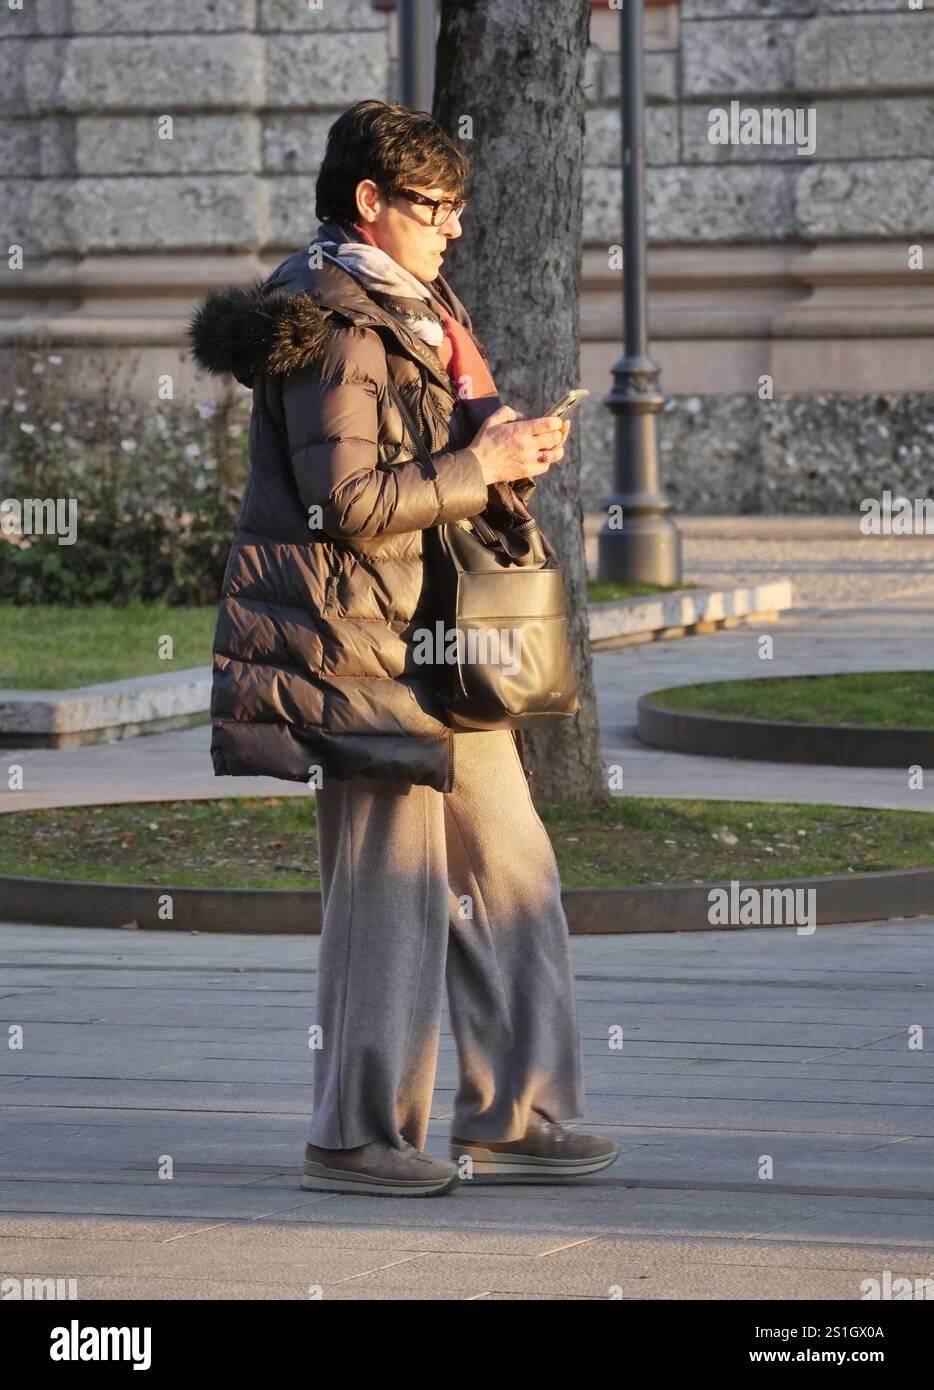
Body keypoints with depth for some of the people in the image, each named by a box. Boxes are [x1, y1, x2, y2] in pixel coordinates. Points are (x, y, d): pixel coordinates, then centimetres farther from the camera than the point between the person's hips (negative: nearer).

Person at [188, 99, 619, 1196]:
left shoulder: (415, 310, 17)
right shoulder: (334, 326, -14)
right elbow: (350, 501, -20)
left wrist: (503, 433, 3)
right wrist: (482, 466, -14)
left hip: (443, 639, 10)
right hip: (365, 640, -10)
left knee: (508, 869, 9)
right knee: (391, 887, -6)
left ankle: (512, 1119, 14)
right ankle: (358, 1137, 2)